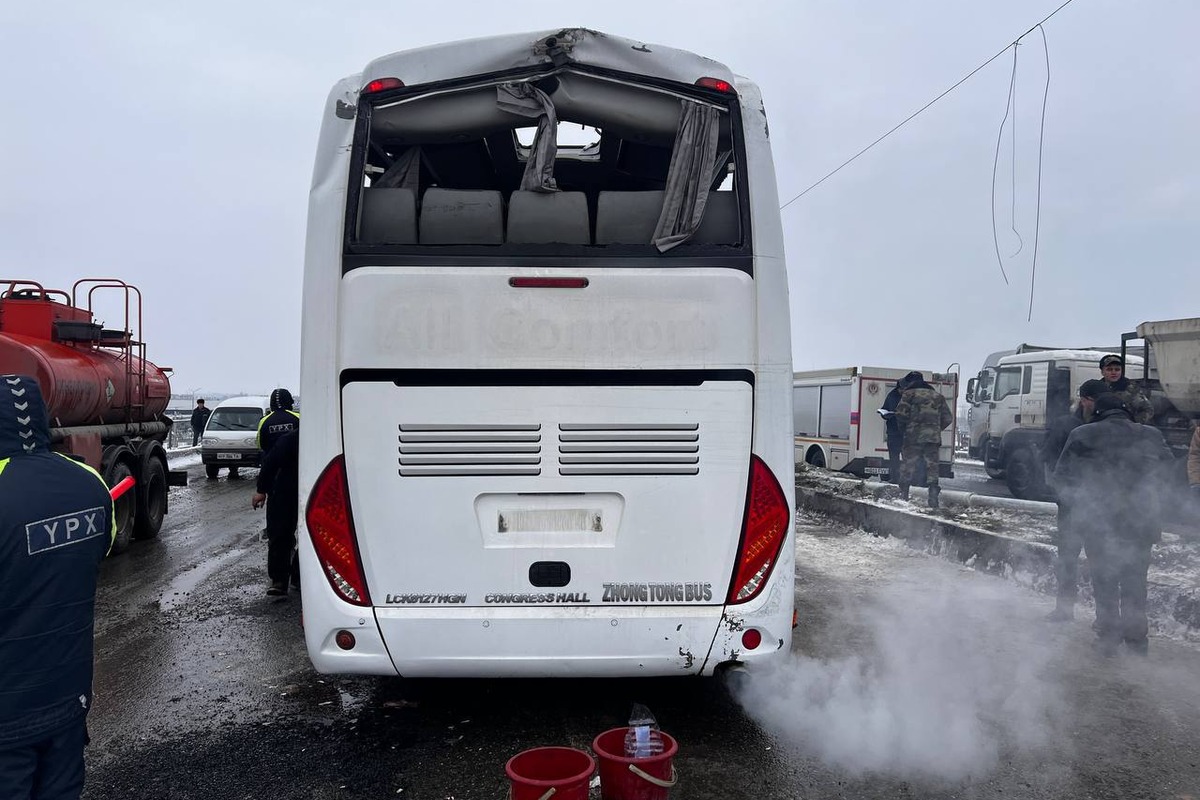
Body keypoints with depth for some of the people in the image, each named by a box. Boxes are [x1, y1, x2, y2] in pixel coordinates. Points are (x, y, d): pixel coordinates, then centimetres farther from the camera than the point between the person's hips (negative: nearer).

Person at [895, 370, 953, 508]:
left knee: (907, 466, 6)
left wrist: (904, 427, 8)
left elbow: (901, 413, -8)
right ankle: (933, 499, 0)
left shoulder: (909, 394, 4)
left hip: (914, 436, -3)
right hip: (933, 437, 3)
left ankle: (903, 496, 8)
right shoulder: (937, 396, 19)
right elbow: (948, 418, 15)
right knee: (932, 467, 5)